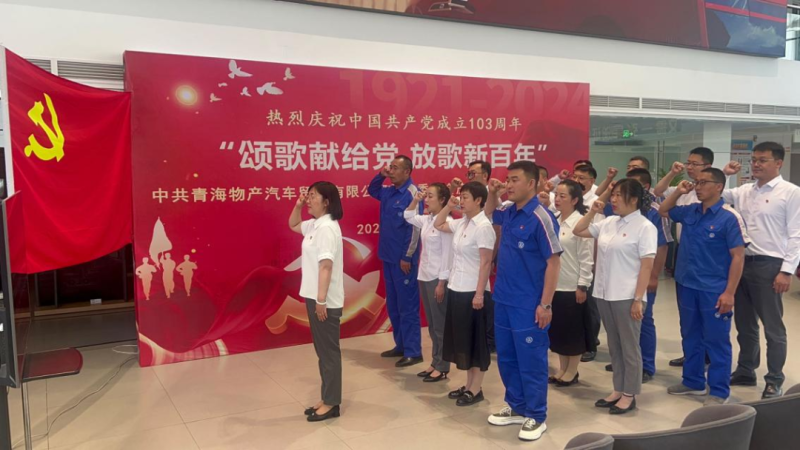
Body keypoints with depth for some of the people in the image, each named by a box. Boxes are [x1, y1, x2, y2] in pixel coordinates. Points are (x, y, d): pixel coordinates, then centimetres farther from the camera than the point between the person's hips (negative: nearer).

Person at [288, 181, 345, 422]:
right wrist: (298, 205, 12)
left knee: (329, 350, 1)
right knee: (322, 349, 15)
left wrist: (322, 300, -25)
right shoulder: (315, 225, 11)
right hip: (315, 296, 10)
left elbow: (326, 265, -23)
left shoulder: (327, 227, -18)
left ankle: (331, 403, 12)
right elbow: (293, 225, 30)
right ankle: (327, 399, 25)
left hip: (326, 300, -10)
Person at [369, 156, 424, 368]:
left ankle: (413, 352, 6)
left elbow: (415, 227, -19)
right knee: (393, 304, 15)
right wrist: (380, 175, 10)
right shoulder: (389, 191, 9)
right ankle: (401, 345, 27)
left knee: (407, 305, -2)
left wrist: (407, 257, -19)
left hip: (403, 259, -9)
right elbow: (372, 191, 30)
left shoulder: (412, 193, -16)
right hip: (388, 257, 9)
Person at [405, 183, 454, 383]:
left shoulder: (446, 221, -15)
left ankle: (442, 367, 12)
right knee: (431, 323, 14)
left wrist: (442, 282, -18)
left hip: (437, 278, -8)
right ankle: (435, 363, 24)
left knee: (440, 324, 2)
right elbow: (408, 216, 25)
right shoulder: (426, 220, 7)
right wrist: (415, 200, 10)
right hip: (424, 276, 8)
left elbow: (447, 254, -17)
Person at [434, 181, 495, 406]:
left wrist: (479, 293, -20)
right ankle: (468, 384, 27)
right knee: (461, 338, 15)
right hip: (456, 289, 8)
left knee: (475, 339, 3)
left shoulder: (483, 226, -15)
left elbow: (486, 263, -17)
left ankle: (476, 389, 15)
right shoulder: (461, 223, 8)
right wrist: (449, 206, 11)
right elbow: (438, 225, 25)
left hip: (472, 291, -8)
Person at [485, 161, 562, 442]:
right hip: (503, 300, 8)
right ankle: (516, 407, 32)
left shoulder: (540, 218, -17)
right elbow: (490, 213, 30)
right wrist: (492, 193, 9)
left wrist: (545, 304, -17)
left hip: (528, 304, -8)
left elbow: (553, 263, -16)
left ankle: (536, 416, 20)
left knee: (531, 361, 5)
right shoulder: (509, 214, 5)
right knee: (506, 358, 17)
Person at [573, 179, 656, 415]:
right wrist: (592, 211, 4)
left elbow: (647, 266, -13)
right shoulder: (608, 223, 8)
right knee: (614, 346, 15)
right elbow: (578, 231, 17)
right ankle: (618, 390, 27)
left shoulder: (644, 227, -10)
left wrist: (638, 299, -17)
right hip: (604, 294, 6)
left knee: (629, 347, 6)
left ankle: (629, 395, 17)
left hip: (627, 297, -6)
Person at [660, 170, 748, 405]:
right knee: (690, 337, 16)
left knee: (716, 341, 5)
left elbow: (738, 257, -13)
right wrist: (678, 192, 5)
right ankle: (693, 381, 31)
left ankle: (719, 391, 18)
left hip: (714, 290, -6)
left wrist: (729, 293, -17)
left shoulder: (729, 217, -13)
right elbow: (663, 211, 22)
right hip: (687, 285, 6)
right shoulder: (689, 211, 4)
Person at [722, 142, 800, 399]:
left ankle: (775, 381, 16)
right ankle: (745, 372, 29)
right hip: (741, 262, 6)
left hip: (769, 265, -6)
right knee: (744, 324, 15)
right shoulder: (743, 192, 10)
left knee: (773, 327, 4)